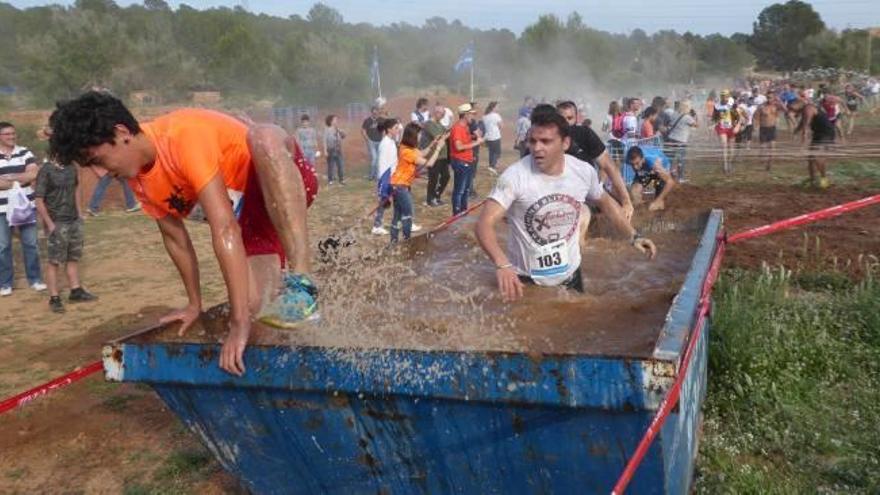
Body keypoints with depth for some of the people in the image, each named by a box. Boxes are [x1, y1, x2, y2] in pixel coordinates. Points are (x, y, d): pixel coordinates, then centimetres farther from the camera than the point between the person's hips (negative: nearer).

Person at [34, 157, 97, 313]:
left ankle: (76, 291, 24)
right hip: (57, 223, -6)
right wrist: (50, 224, -14)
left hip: (74, 220, 6)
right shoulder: (46, 171, -14)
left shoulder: (71, 167, 4)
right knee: (54, 261, 0)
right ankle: (54, 298, 7)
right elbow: (39, 201, -14)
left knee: (74, 257, 14)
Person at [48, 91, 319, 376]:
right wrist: (194, 303, 14)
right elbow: (174, 236, 9)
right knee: (255, 305, -15)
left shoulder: (183, 136, -31)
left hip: (286, 181, -6)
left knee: (265, 137, -41)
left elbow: (225, 228, -37)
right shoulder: (138, 178, -5)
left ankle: (300, 282, -37)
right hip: (250, 211, 7)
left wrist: (240, 323, -38)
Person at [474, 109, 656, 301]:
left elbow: (605, 202, 11)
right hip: (526, 279, -4)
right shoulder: (515, 176, -24)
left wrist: (633, 236, 4)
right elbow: (485, 223, -31)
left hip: (570, 274, 4)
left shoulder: (584, 171, -10)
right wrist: (502, 265, -47)